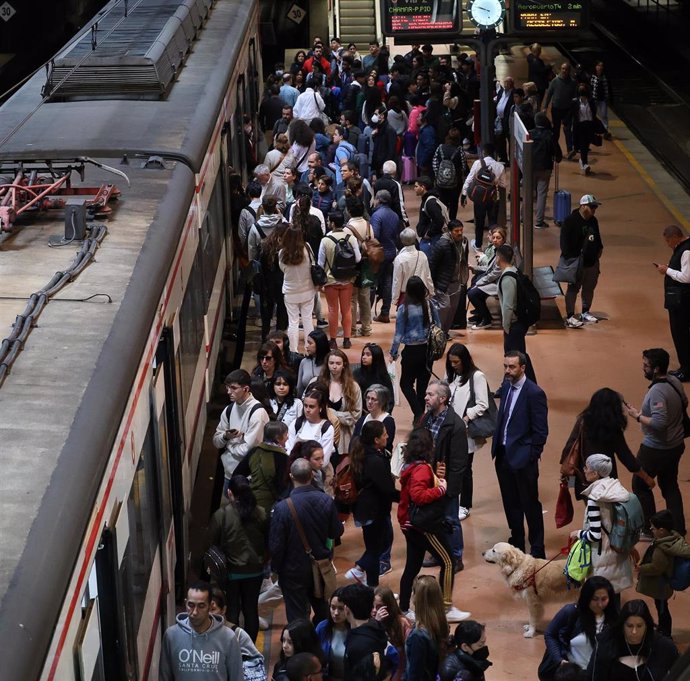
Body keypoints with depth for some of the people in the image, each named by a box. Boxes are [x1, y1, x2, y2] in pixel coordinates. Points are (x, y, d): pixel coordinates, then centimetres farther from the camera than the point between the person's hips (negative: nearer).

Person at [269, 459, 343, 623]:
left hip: (294, 570, -4)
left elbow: (276, 544, -18)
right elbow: (336, 532, -3)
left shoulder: (282, 508, -25)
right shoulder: (327, 501, -16)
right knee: (322, 611, 25)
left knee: (297, 617, 10)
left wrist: (275, 567, 0)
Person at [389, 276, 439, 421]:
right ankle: (420, 415, 20)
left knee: (406, 384, 9)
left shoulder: (403, 309, -13)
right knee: (423, 384, 14)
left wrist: (392, 353, 2)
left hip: (411, 351, -3)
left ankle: (419, 414, -8)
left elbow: (398, 334, -9)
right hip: (428, 349, 3)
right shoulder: (430, 306, -5)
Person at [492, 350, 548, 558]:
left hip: (522, 458, -7)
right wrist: (496, 446, 9)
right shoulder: (506, 387, 5)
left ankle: (537, 550, 15)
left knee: (530, 504, 4)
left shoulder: (534, 393, -17)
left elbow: (541, 431, -15)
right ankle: (516, 543, 32)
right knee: (510, 503, 18)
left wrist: (531, 457, -14)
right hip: (504, 455, 7)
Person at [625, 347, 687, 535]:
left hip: (656, 449, -8)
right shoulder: (675, 382, -3)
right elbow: (684, 404, 14)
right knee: (670, 486, 21)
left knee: (640, 485, 11)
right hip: (676, 445, 8)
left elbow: (659, 423, -33)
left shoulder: (657, 391, -29)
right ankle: (678, 528, 26)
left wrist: (638, 416, -21)